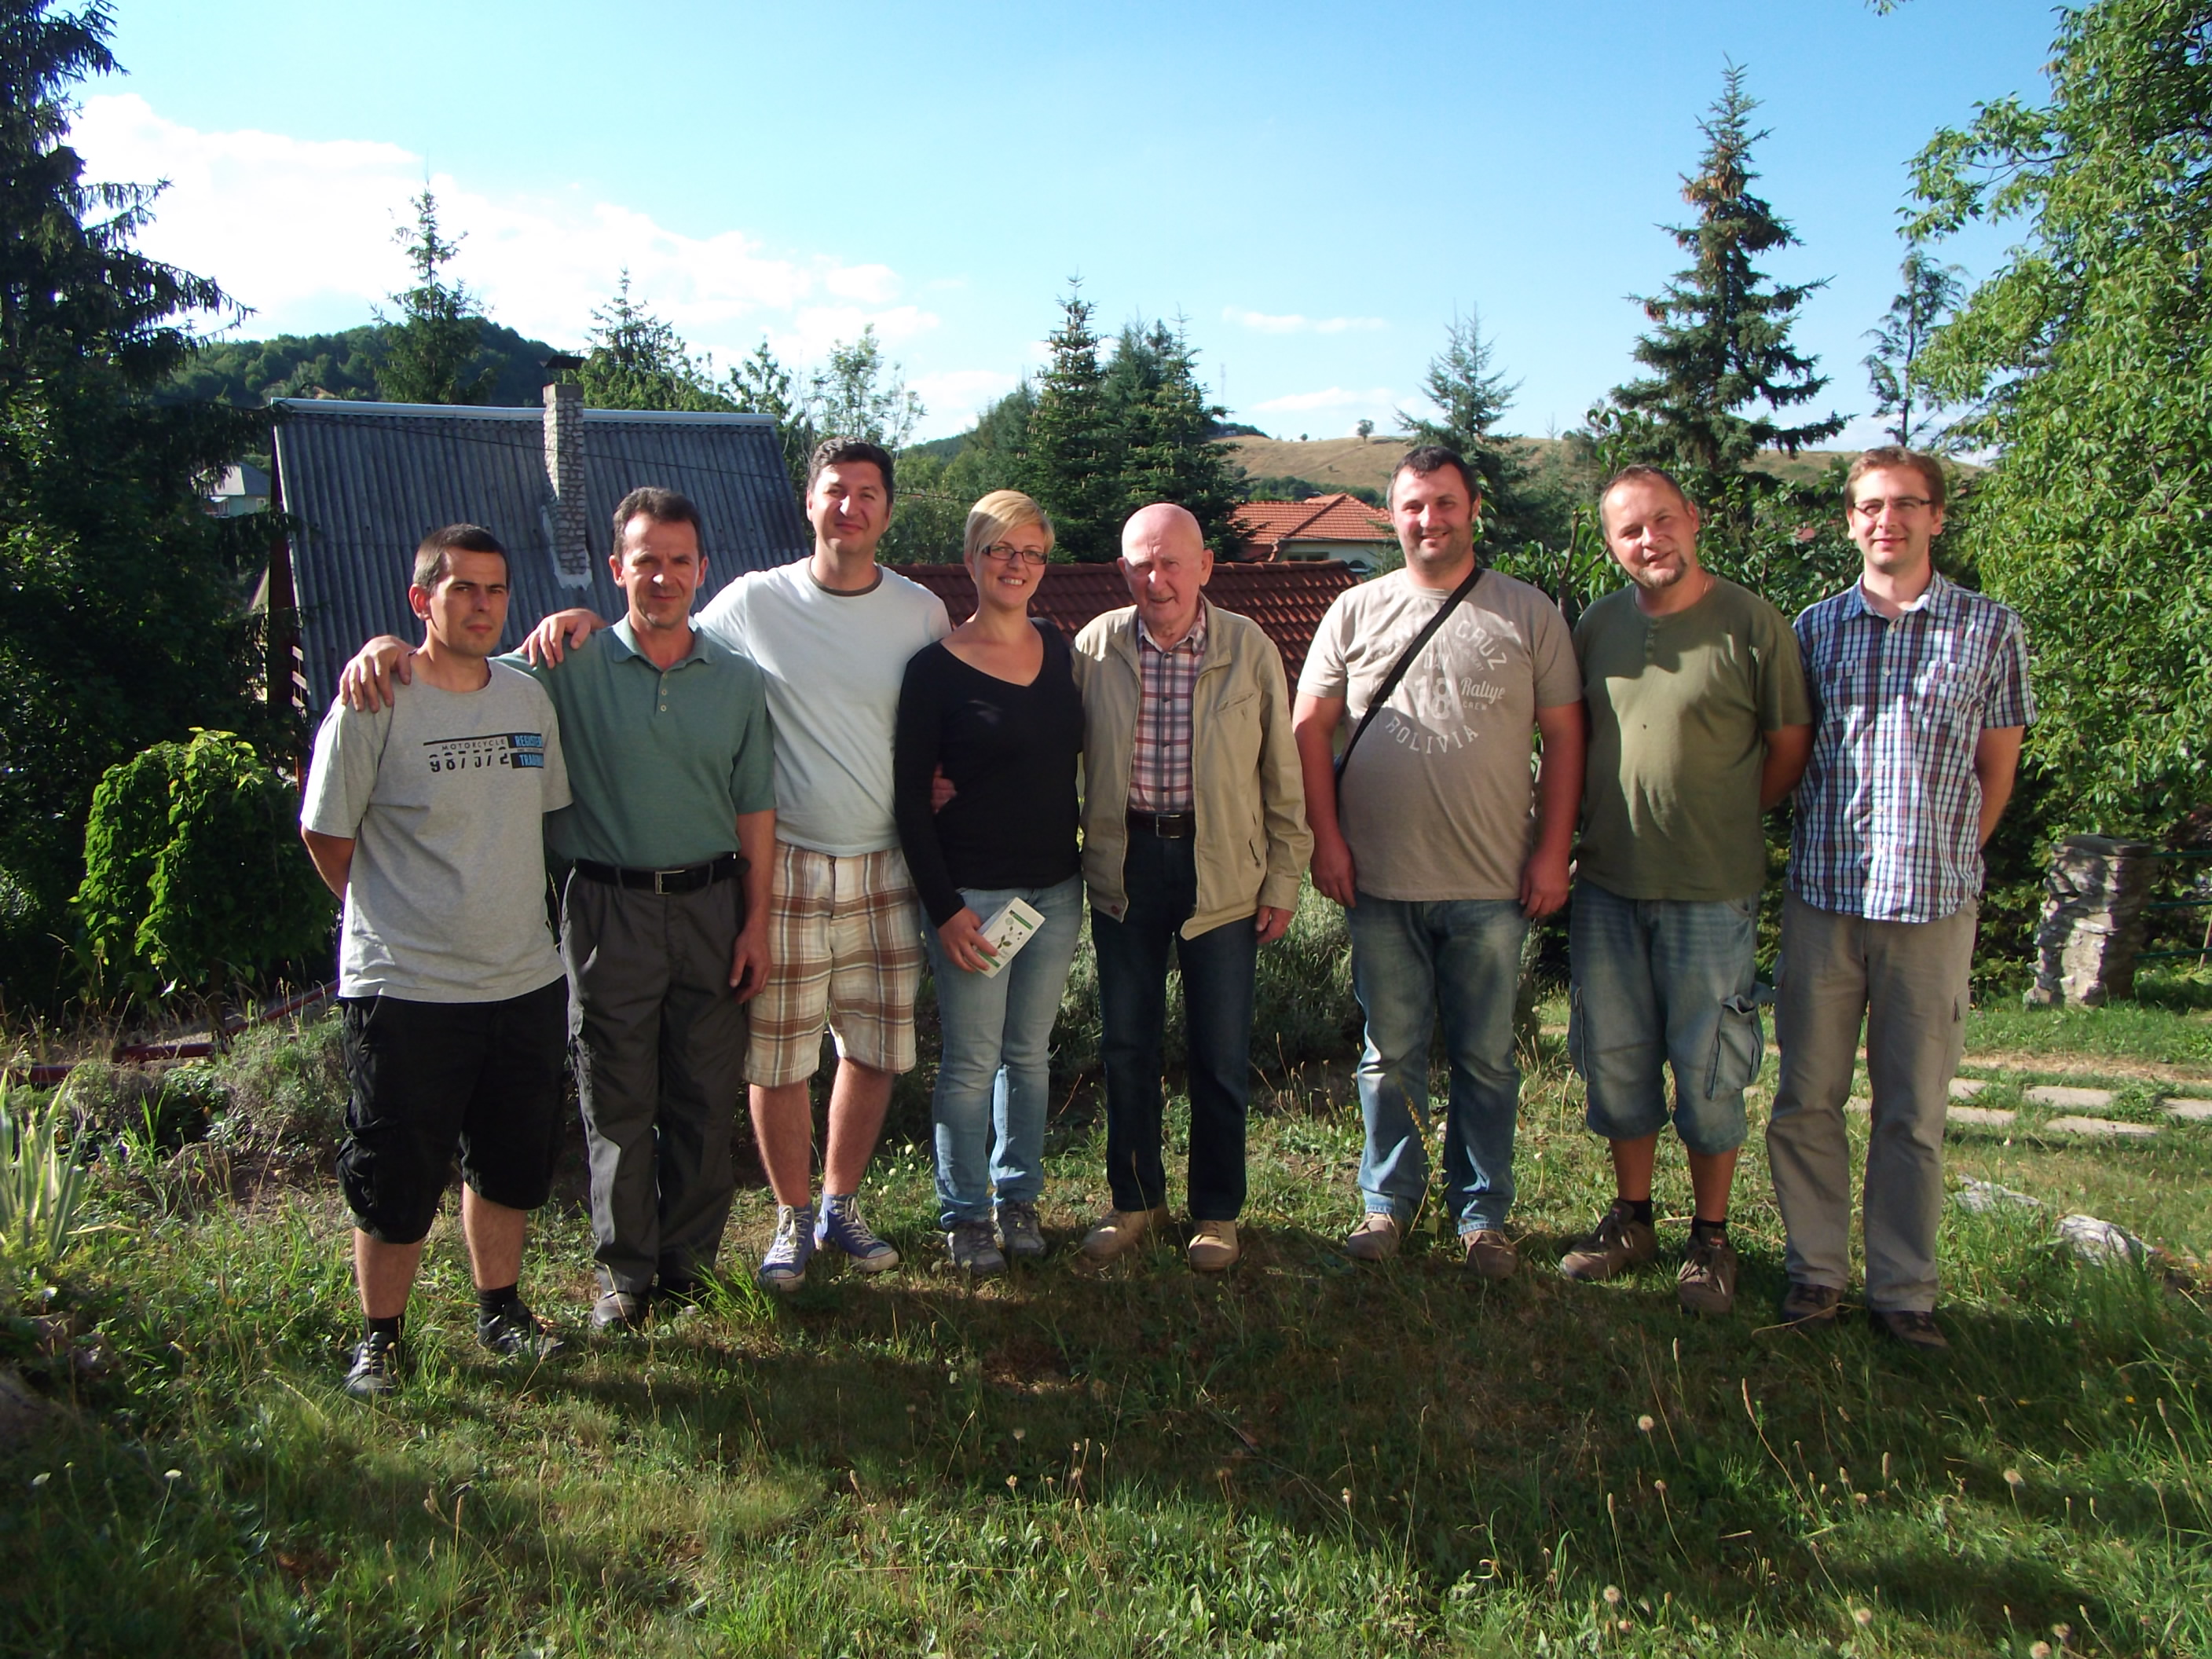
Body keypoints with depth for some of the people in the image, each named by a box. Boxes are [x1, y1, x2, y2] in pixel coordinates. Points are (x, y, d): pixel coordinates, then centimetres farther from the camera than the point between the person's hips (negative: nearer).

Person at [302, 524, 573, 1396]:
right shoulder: (373, 704, -10)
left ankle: (499, 1309, 34)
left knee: (512, 1164, 16)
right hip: (405, 989, -5)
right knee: (395, 1180, 4)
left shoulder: (528, 697, 7)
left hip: (525, 981, 5)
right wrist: (395, 919, 3)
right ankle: (380, 1337, 23)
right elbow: (327, 834, -4)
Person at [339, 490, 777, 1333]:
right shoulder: (570, 667, -2)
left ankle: (690, 1259, 26)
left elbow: (754, 810, 7)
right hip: (608, 907, -2)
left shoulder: (738, 680, 5)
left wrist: (756, 921, 3)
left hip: (710, 903, 2)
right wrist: (386, 648, -22)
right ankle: (625, 1274, 21)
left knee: (705, 1097, 9)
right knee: (617, 1102, 6)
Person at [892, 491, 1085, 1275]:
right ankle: (965, 1212, 20)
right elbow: (910, 796, -9)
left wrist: (1081, 866, 10)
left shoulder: (1058, 647, 7)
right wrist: (943, 907, -13)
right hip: (973, 891, -5)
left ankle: (1019, 1196, 31)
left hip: (1055, 888, 5)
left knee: (1030, 1052, 15)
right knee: (971, 1061, 3)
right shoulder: (935, 667, -9)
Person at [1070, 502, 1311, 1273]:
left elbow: (1282, 773, 1)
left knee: (1222, 1051, 7)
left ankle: (1217, 1211, 23)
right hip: (1126, 861, 2)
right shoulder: (1095, 647, -1)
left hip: (1223, 869, -1)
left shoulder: (1250, 649, -4)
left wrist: (1283, 881, 0)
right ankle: (1135, 1198, 28)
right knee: (1125, 1042, 11)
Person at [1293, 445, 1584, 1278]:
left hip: (1491, 887, -1)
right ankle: (1388, 1201, 26)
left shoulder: (1529, 615, 4)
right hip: (1380, 884, 1)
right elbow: (1310, 726, 6)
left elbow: (1564, 736, 3)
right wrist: (1326, 838, -2)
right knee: (1390, 1055, 11)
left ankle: (1482, 1214, 23)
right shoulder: (1357, 611, 6)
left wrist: (1552, 850, -3)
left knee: (1487, 1059, 9)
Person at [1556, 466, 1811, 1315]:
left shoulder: (1752, 624, -6)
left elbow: (1790, 747, 1)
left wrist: (1719, 825, 2)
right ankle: (1632, 1218, 28)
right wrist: (1584, 837, 9)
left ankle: (1711, 1237, 20)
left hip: (1711, 891, -4)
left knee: (1708, 1070, 5)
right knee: (1615, 1059, 12)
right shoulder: (1596, 625, 7)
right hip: (1606, 885, 4)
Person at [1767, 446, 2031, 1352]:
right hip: (1823, 894, 2)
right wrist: (1827, 849, 9)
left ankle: (1903, 1288, 16)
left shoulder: (1990, 629, 2)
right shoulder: (1815, 627, 7)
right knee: (1806, 1096, 6)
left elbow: (1996, 768, 8)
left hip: (1935, 901, -1)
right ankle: (1815, 1267, 19)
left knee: (1914, 1108, 5)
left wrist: (1940, 859, 8)